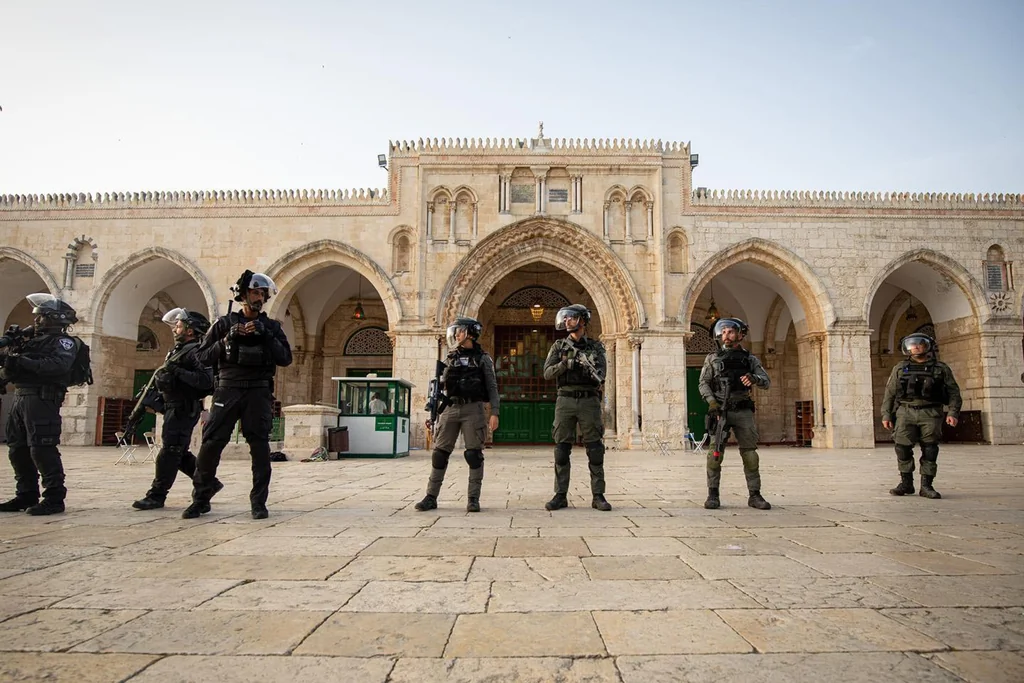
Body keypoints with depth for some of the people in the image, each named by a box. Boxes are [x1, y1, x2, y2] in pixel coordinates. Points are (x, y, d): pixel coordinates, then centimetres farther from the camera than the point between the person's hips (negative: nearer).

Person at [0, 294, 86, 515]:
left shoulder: (64, 341, -3)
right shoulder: (29, 338, 22)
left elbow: (59, 365, -21)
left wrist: (25, 362, -22)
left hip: (42, 399, -9)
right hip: (20, 397, 9)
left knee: (42, 450, -10)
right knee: (18, 450, 12)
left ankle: (54, 499, -6)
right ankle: (26, 496, 21)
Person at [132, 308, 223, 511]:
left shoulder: (195, 351, -13)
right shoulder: (178, 350, 18)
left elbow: (206, 380, -26)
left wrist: (177, 372, -26)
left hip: (184, 409, -10)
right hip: (174, 408, 10)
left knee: (169, 452, -7)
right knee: (179, 453, 13)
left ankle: (157, 496, -1)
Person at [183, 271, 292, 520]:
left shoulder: (271, 326, 10)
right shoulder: (225, 323, 9)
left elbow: (286, 359, 0)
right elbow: (202, 356, 5)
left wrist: (266, 335, -11)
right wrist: (227, 339, -9)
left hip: (258, 392, 0)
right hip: (227, 389, 0)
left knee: (260, 446, -3)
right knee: (210, 444, -4)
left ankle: (258, 502, 4)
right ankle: (200, 499, 10)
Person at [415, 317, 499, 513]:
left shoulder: (483, 359, 5)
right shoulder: (450, 359, 15)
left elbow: (492, 388, 1)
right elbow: (440, 387, 15)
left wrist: (494, 413, -9)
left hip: (473, 409, -3)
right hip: (450, 409, 3)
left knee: (474, 454, -3)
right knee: (440, 453, 2)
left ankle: (473, 499, 4)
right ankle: (431, 497, 9)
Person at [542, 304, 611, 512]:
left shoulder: (595, 346, 8)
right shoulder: (559, 346, 10)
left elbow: (602, 369, -6)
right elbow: (547, 373, 1)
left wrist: (591, 367, -28)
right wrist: (565, 364, -16)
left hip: (589, 401, -1)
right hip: (565, 400, 1)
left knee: (595, 449, 0)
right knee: (561, 449, 2)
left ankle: (598, 496, 7)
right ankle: (560, 495, 9)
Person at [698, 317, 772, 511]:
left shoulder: (750, 359, 11)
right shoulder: (712, 358, 8)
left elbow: (767, 381, 3)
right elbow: (703, 383, 3)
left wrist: (754, 378, -19)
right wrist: (712, 402, -13)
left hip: (743, 410, 1)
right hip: (719, 411, -1)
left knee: (750, 454, 1)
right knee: (715, 453, -5)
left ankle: (754, 495, 9)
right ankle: (713, 495, 2)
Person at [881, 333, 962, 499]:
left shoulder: (941, 368, 11)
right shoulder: (900, 368, 13)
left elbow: (953, 392, 8)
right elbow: (889, 393, 12)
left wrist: (953, 412, -6)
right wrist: (886, 415, 5)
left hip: (930, 414, -1)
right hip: (906, 412, 1)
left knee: (930, 450, -3)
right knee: (903, 448, -6)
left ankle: (926, 485, 5)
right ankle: (906, 483, 4)